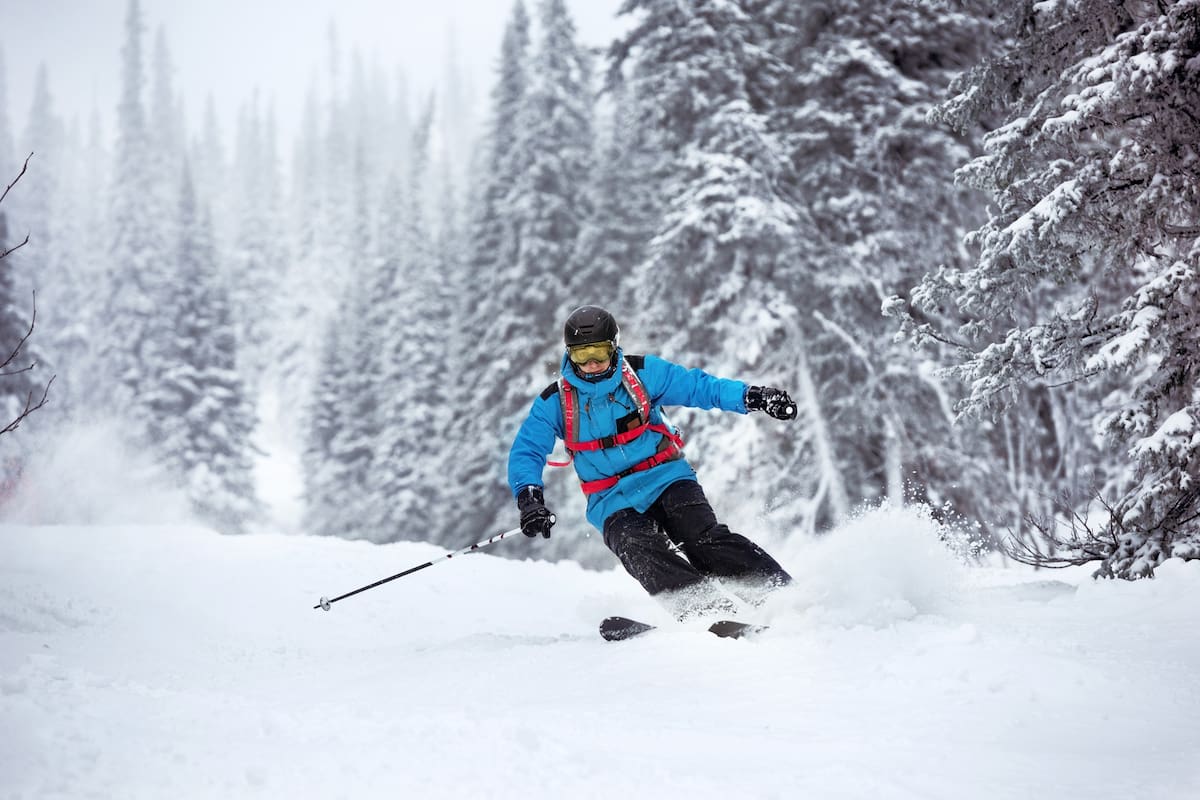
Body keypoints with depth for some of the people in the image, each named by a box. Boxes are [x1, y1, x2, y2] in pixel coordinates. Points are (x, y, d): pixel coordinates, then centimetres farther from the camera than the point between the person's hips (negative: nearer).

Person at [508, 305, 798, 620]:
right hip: (614, 500, 0)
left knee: (703, 537, -24)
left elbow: (697, 386, -2)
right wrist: (529, 497, -22)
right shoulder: (555, 402, -1)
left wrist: (750, 396, -16)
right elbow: (525, 452, -3)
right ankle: (707, 610, -41)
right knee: (637, 548, -30)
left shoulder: (643, 373, -2)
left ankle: (779, 592, -25)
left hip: (666, 477, 0)